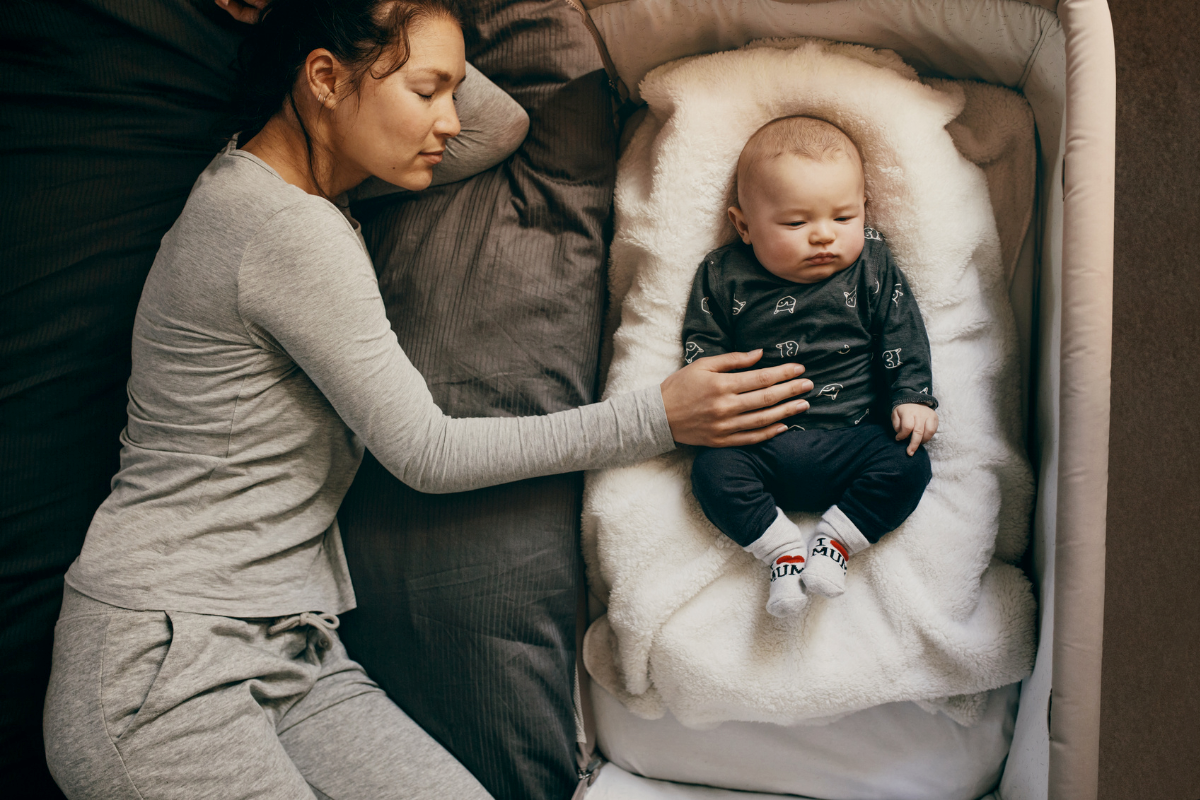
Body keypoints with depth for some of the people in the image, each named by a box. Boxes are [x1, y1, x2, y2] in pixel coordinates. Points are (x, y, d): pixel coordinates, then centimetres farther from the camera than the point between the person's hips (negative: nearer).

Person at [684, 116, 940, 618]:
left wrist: (911, 397, -5)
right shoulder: (724, 276, 1)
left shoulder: (872, 269, 3)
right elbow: (701, 338, 8)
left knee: (907, 465, -22)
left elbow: (903, 339, 6)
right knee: (713, 471, -23)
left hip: (852, 436, 1)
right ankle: (785, 552, -10)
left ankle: (833, 542, -6)